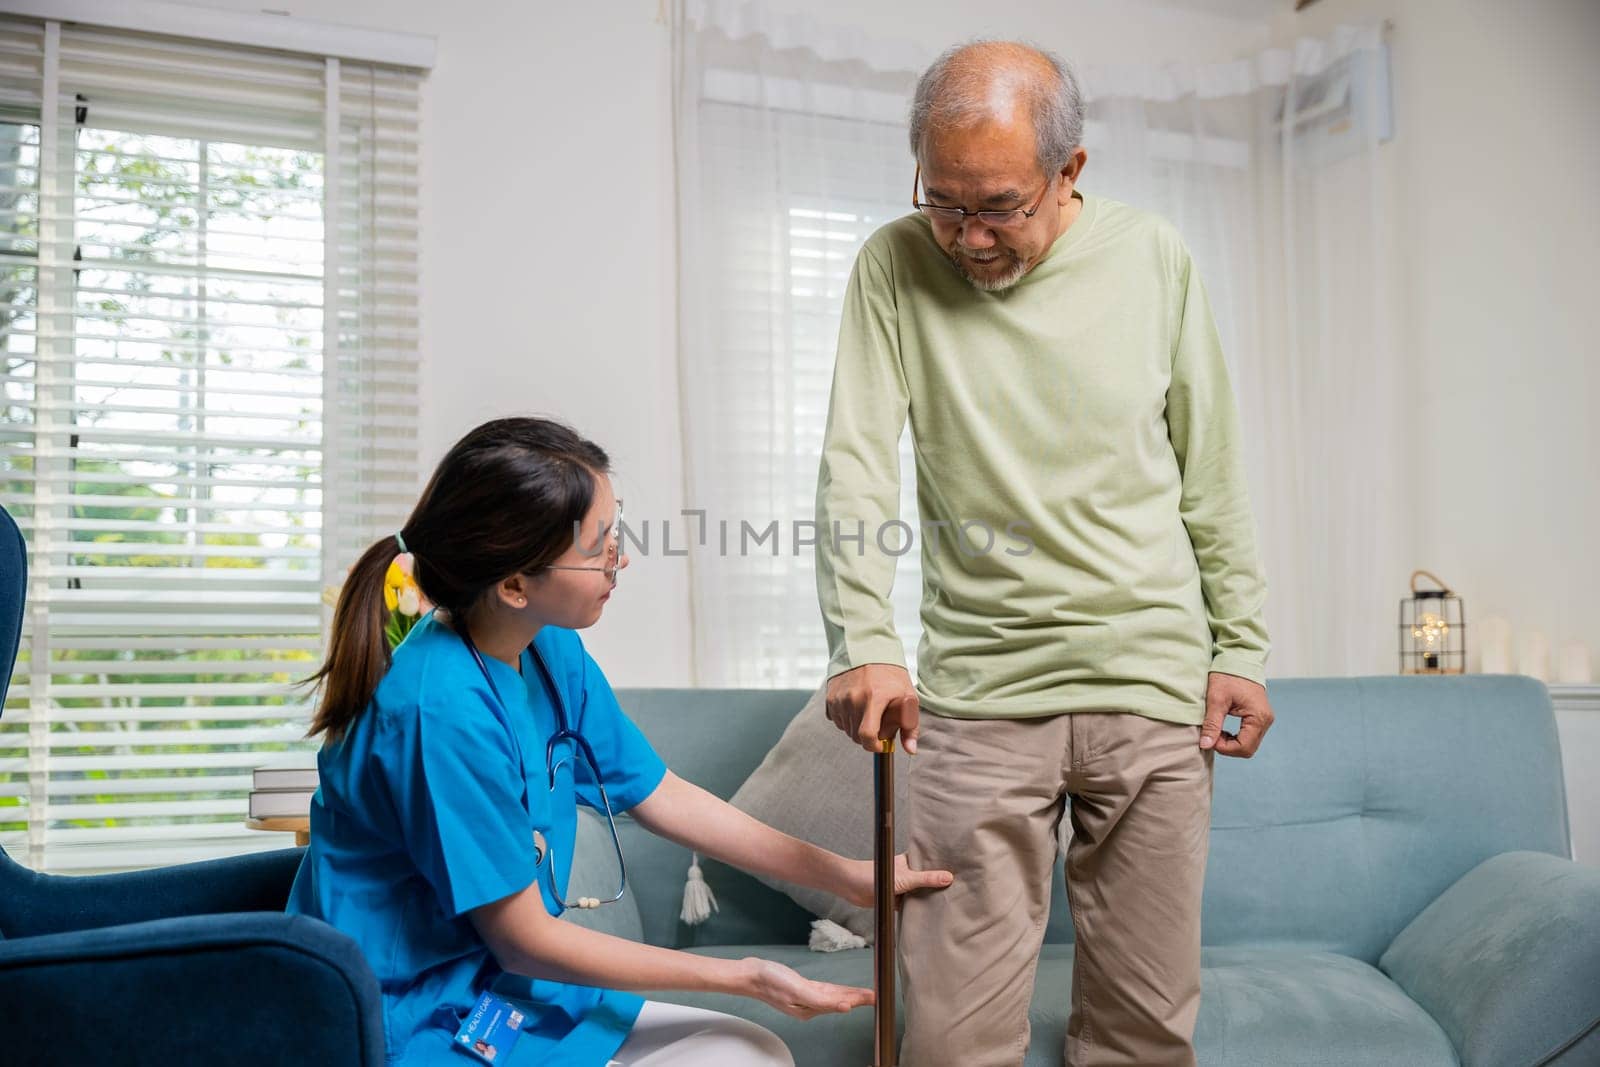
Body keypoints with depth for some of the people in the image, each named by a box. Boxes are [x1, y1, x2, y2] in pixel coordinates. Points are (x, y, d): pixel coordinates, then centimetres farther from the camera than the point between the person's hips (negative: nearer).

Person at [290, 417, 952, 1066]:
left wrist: (846, 876, 5)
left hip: (510, 994, 8)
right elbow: (524, 940, -19)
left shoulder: (551, 652, -2)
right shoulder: (444, 711, -27)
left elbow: (660, 796, 8)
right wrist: (746, 978, -13)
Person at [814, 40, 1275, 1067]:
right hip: (979, 692, -1)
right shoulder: (896, 266, -1)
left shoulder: (1153, 257, 3)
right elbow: (857, 463, -7)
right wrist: (864, 640, -20)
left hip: (1153, 680, 2)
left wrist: (1240, 645, 8)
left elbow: (1211, 469, 9)